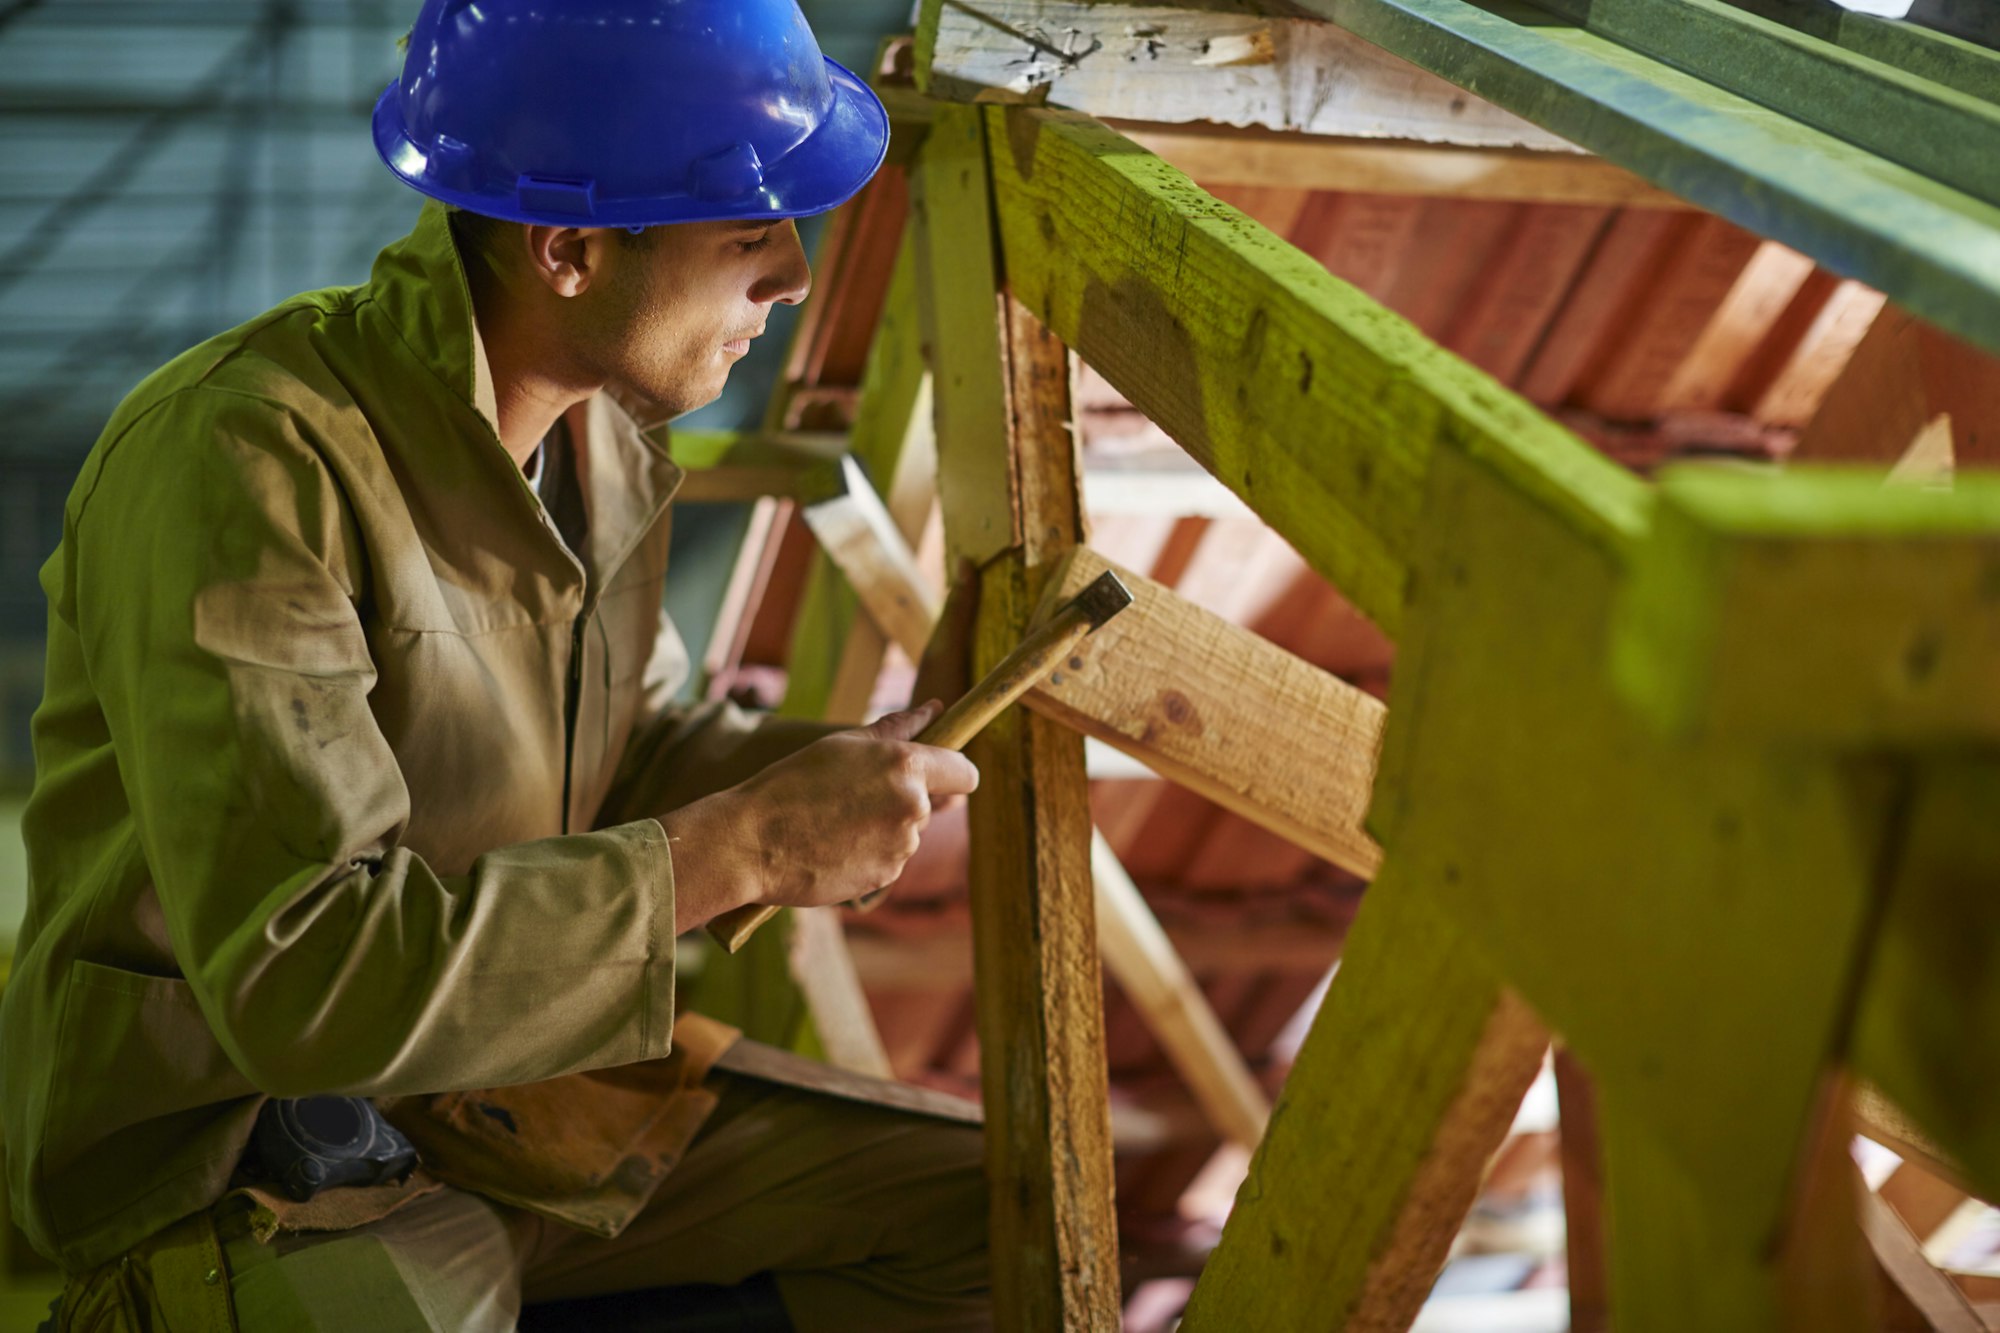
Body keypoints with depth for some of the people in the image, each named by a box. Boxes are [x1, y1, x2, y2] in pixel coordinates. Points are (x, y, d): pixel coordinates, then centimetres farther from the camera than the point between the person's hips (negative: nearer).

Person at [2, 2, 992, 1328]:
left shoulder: (594, 432, 0)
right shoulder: (241, 460, -26)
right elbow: (298, 973, -32)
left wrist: (830, 766, -8)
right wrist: (740, 848, -29)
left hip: (518, 1065, 7)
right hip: (251, 1155, -7)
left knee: (1008, 1224, 2)